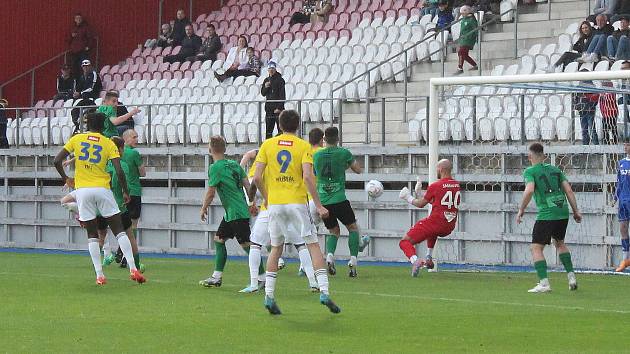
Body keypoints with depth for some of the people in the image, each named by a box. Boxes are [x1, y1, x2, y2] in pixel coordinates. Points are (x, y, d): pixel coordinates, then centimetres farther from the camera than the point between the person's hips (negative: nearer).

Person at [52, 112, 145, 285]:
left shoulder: (76, 139, 5)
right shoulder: (109, 144, 2)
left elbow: (57, 161, 2)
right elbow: (119, 171, -7)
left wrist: (66, 179, 18)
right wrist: (125, 192, 5)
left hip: (82, 190, 1)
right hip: (102, 189, -1)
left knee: (92, 234, 8)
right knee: (119, 230, 5)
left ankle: (99, 275, 0)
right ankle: (133, 269, -6)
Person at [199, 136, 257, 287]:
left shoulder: (215, 168, -13)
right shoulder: (234, 164, 10)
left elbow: (211, 192, -11)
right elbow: (247, 185, 9)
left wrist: (203, 208, 4)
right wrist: (252, 204, 13)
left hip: (236, 213, -9)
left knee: (247, 245, -7)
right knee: (219, 239, 14)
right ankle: (216, 278, 17)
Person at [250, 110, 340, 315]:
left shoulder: (267, 145, 6)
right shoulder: (303, 147, -1)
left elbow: (257, 177, 1)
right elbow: (307, 177, -13)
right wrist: (318, 205, -9)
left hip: (275, 203, 2)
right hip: (297, 203, -2)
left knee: (276, 249, 13)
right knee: (313, 246, 3)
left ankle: (269, 295, 5)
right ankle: (324, 292, -9)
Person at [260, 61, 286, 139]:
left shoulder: (280, 80, -6)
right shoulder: (267, 80, 12)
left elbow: (282, 95, -9)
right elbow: (263, 93, 13)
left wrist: (279, 107, -16)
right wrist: (265, 87, -8)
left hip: (278, 107, -5)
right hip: (269, 108, 5)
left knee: (280, 128, -5)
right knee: (268, 128, 6)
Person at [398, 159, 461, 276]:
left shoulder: (435, 186, -11)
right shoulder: (457, 185, 8)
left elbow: (421, 204, 1)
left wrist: (408, 198, 18)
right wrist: (421, 194, 26)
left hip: (435, 222, -7)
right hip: (449, 228, 7)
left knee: (405, 242, 2)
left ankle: (415, 261, -27)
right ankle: (429, 259, 32)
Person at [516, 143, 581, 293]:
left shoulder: (530, 171, 0)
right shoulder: (555, 169, 17)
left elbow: (529, 190, -17)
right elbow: (569, 190, 10)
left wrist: (521, 210, -9)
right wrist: (576, 211, 12)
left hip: (546, 214, -6)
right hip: (563, 212, 6)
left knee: (536, 248, 0)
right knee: (559, 243, 27)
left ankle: (544, 283, -13)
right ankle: (571, 277, 21)